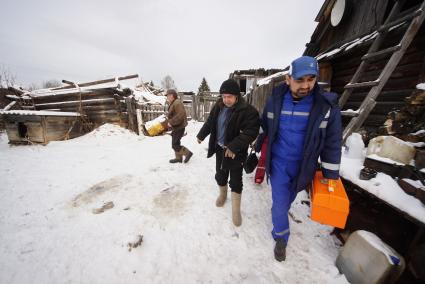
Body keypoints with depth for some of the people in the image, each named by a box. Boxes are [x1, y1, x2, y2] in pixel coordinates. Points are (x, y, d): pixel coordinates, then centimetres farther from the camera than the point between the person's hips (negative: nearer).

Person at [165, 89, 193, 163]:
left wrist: (171, 122, -24)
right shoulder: (173, 103, 13)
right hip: (176, 127, 10)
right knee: (176, 143, 17)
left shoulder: (177, 103, -18)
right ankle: (178, 158, 29)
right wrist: (169, 121, 11)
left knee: (175, 145, -6)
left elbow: (181, 115, -29)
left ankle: (188, 153, 6)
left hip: (179, 127, -10)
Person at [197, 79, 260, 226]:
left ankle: (236, 210, 25)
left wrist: (234, 147, -31)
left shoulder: (248, 111, -18)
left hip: (236, 152, -5)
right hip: (220, 149, 5)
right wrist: (201, 135, 23)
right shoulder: (218, 107, 1)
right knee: (220, 175, 20)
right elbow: (209, 123, 14)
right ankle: (222, 194, 49)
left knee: (235, 181, 5)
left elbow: (251, 132, -25)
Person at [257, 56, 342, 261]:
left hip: (302, 166, 1)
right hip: (278, 163, 0)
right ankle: (281, 237, 33)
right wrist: (256, 149, 10)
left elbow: (332, 142, -6)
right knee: (280, 202, 6)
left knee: (287, 200, 23)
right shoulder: (275, 100, -9)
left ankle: (278, 210, 55)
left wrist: (330, 175, -3)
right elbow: (263, 127, 3)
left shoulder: (327, 105, -13)